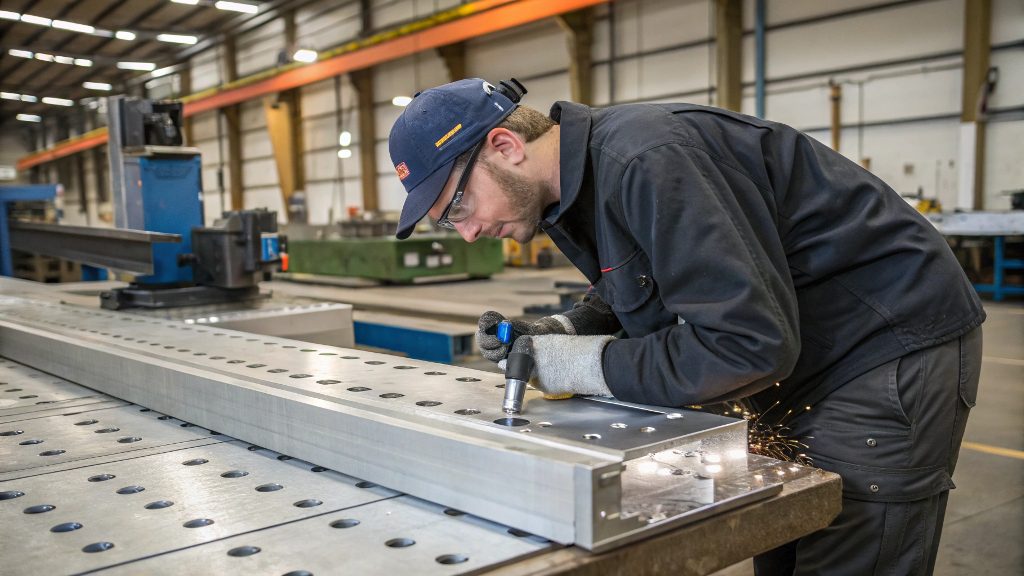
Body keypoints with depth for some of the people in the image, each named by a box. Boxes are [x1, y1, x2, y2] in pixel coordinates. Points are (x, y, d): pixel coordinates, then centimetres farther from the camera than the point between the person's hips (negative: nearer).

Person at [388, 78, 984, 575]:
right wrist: (554, 334, -3)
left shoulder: (646, 159, -28)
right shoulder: (578, 178, 3)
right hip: (808, 358, 9)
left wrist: (585, 365, -21)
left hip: (891, 346, -9)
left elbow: (751, 343, -30)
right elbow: (637, 299, 16)